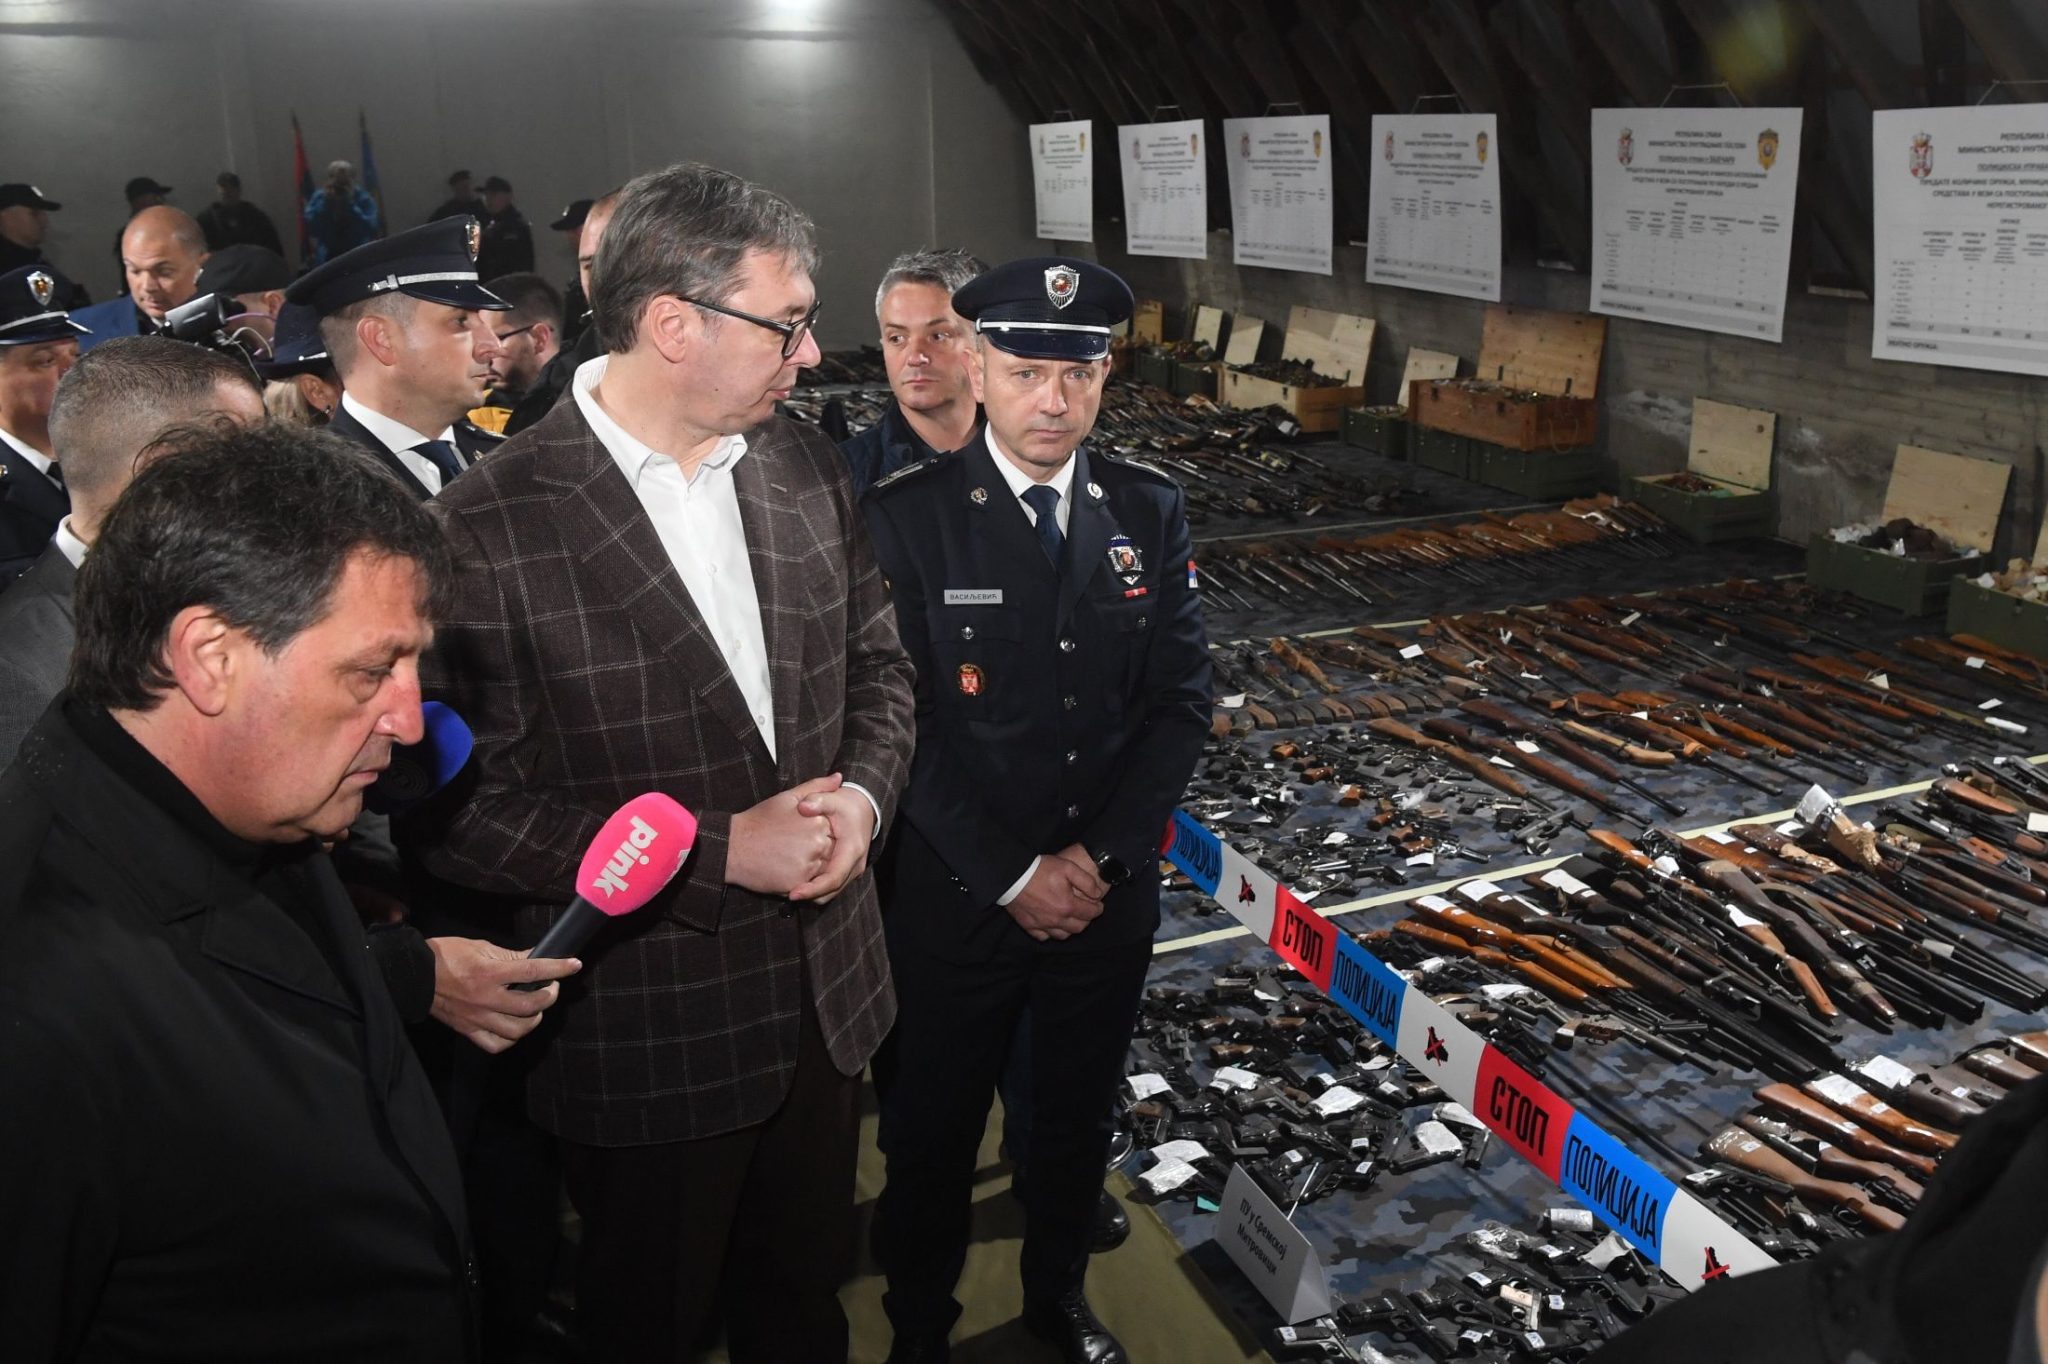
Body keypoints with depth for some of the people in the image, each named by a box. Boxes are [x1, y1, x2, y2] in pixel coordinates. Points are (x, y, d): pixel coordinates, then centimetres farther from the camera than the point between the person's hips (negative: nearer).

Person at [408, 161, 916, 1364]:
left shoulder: (806, 467, -2)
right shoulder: (491, 525, -19)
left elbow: (876, 664, 8)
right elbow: (469, 807, -19)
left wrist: (862, 793, -12)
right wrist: (720, 853, -22)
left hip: (827, 993, 5)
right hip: (646, 1034, -4)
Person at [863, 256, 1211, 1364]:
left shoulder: (1150, 512, 0)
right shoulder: (904, 518, -11)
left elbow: (1181, 702, -2)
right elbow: (904, 724, -14)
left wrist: (1099, 857, -11)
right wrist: (1012, 876, -16)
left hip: (1109, 894, 3)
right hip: (955, 898, -3)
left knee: (1078, 1116, 22)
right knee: (935, 1127, 15)